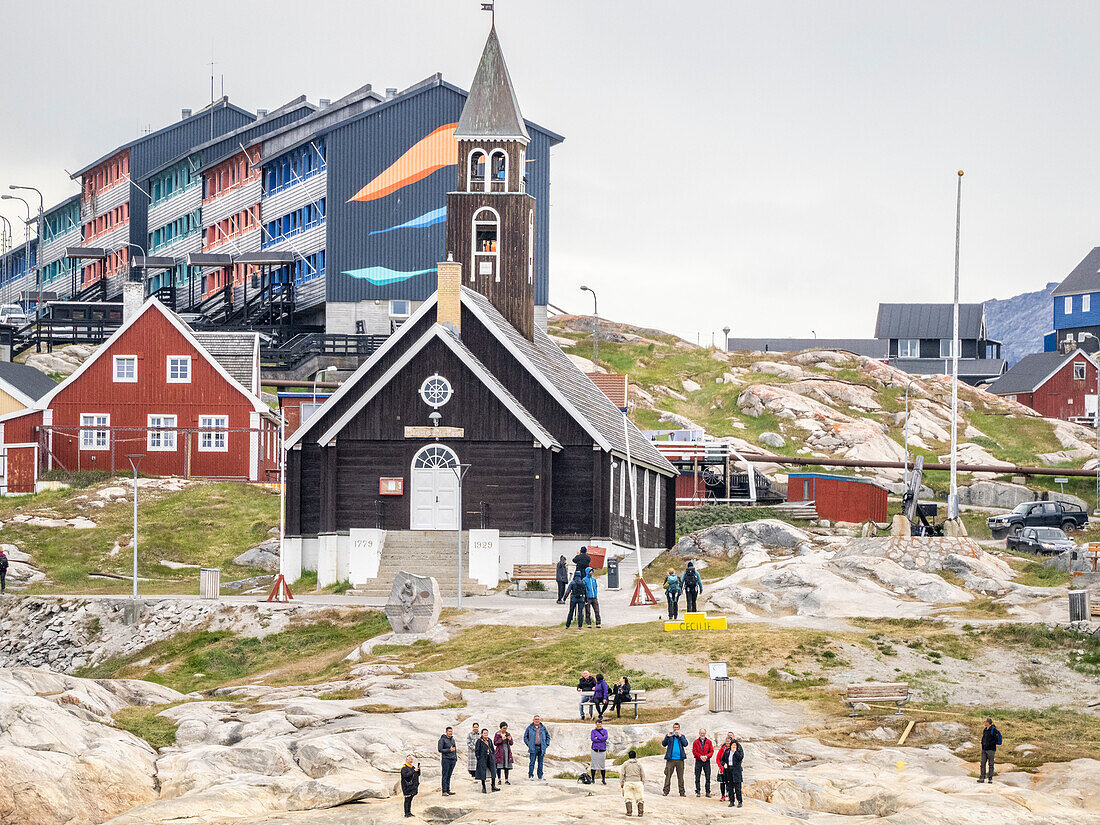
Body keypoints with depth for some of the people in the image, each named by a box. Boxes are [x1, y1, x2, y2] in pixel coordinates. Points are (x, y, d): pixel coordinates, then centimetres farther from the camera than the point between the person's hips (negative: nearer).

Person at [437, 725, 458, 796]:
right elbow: (440, 749, -12)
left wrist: (456, 758, 16)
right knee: (445, 776, -6)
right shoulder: (442, 739, -6)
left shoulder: (452, 739, 14)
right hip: (446, 759, -6)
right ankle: (444, 791, -6)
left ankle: (448, 790, 11)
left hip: (453, 760, 6)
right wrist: (449, 750, -18)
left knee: (449, 776, 8)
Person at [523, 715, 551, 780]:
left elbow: (548, 736, 18)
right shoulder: (530, 728, 4)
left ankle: (540, 776, 10)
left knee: (540, 762, 5)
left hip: (541, 748, 2)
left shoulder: (543, 728, 9)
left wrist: (546, 744, 7)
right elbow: (525, 736, 10)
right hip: (533, 747, -2)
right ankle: (530, 775, -3)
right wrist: (528, 744, -1)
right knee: (532, 762, -8)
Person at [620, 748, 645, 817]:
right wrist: (643, 782, 18)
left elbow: (622, 774, 2)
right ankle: (640, 812, 1)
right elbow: (642, 774, 9)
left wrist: (621, 783, 8)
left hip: (628, 783, -1)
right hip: (637, 782, 1)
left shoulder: (625, 764, 4)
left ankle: (629, 812, -4)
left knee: (628, 798, 4)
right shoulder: (639, 764, 7)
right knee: (639, 798, 6)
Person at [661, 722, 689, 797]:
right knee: (668, 775, -6)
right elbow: (663, 744, 0)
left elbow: (685, 744, -3)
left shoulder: (682, 736, 13)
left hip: (679, 759, 1)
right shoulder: (668, 736, 10)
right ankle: (666, 791, -4)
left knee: (680, 776, 2)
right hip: (670, 759, -1)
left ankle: (682, 792, 6)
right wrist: (668, 736, -12)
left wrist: (680, 736, -8)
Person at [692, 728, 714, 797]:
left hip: (707, 761, 0)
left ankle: (708, 792, 0)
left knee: (708, 777, -3)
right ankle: (697, 791, 5)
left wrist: (706, 756, -13)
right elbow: (694, 751, 0)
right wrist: (700, 756, -15)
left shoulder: (709, 742, 9)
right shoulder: (696, 742, 6)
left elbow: (711, 751, 4)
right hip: (698, 761, 0)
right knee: (697, 777, -1)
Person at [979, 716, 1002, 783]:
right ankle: (982, 777, 5)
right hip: (984, 749, 7)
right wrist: (982, 742, 6)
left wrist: (989, 744, -18)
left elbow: (996, 740, -13)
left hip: (991, 749, -7)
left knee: (991, 764, -2)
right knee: (983, 763, 3)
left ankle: (990, 778, 2)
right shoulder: (985, 730, 14)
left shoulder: (993, 730, -10)